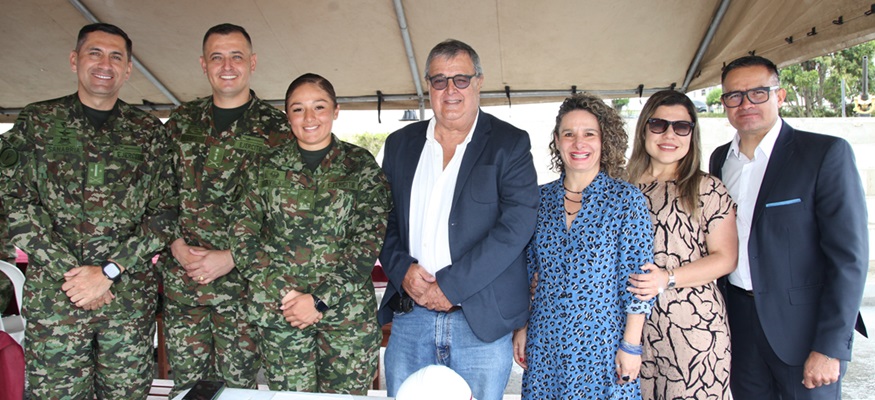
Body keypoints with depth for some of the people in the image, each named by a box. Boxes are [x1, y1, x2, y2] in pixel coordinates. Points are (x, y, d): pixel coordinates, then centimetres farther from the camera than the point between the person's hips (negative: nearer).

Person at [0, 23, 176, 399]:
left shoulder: (148, 131, 7)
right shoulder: (37, 121, 6)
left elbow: (164, 213, 2)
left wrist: (108, 271, -9)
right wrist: (70, 273, -11)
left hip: (131, 296, 1)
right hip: (54, 296, 0)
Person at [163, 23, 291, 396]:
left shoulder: (276, 127, -2)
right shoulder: (182, 120, 10)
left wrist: (231, 257, -12)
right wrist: (177, 246, -4)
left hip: (242, 280, -3)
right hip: (180, 280, 3)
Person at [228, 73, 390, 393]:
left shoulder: (360, 165, 2)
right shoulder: (266, 167, 7)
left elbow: (370, 239, -5)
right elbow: (243, 235, 4)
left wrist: (321, 300, -11)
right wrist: (281, 294, -9)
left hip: (347, 311, -1)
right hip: (278, 312, 1)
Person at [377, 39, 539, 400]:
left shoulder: (510, 144, -2)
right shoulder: (400, 144, 11)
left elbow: (517, 223, -12)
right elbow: (385, 218, 10)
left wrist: (451, 285, -15)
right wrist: (402, 269, -9)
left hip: (482, 323, -3)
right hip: (409, 319, 4)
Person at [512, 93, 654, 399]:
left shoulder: (626, 199, -7)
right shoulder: (540, 198, 2)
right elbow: (527, 271, 9)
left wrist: (631, 344, -9)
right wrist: (521, 327, 7)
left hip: (602, 341, -3)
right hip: (544, 340, 3)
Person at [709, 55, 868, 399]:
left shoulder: (827, 154, -9)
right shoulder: (720, 159, 7)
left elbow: (849, 256, -13)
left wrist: (829, 348, -16)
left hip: (803, 327, -4)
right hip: (739, 320, 5)